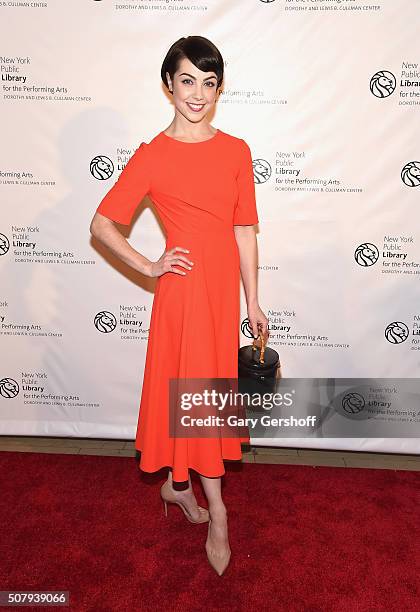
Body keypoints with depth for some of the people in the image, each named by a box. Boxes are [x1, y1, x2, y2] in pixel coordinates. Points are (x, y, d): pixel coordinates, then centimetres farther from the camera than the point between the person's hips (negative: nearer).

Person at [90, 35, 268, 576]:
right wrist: (149, 267, -8)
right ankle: (217, 513, 24)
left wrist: (252, 302, 6)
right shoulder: (152, 156, -6)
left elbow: (244, 231, 5)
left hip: (225, 284, 5)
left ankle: (176, 483, 39)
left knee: (198, 386, 15)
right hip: (185, 286, -4)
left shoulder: (236, 150, 5)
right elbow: (102, 224, -1)